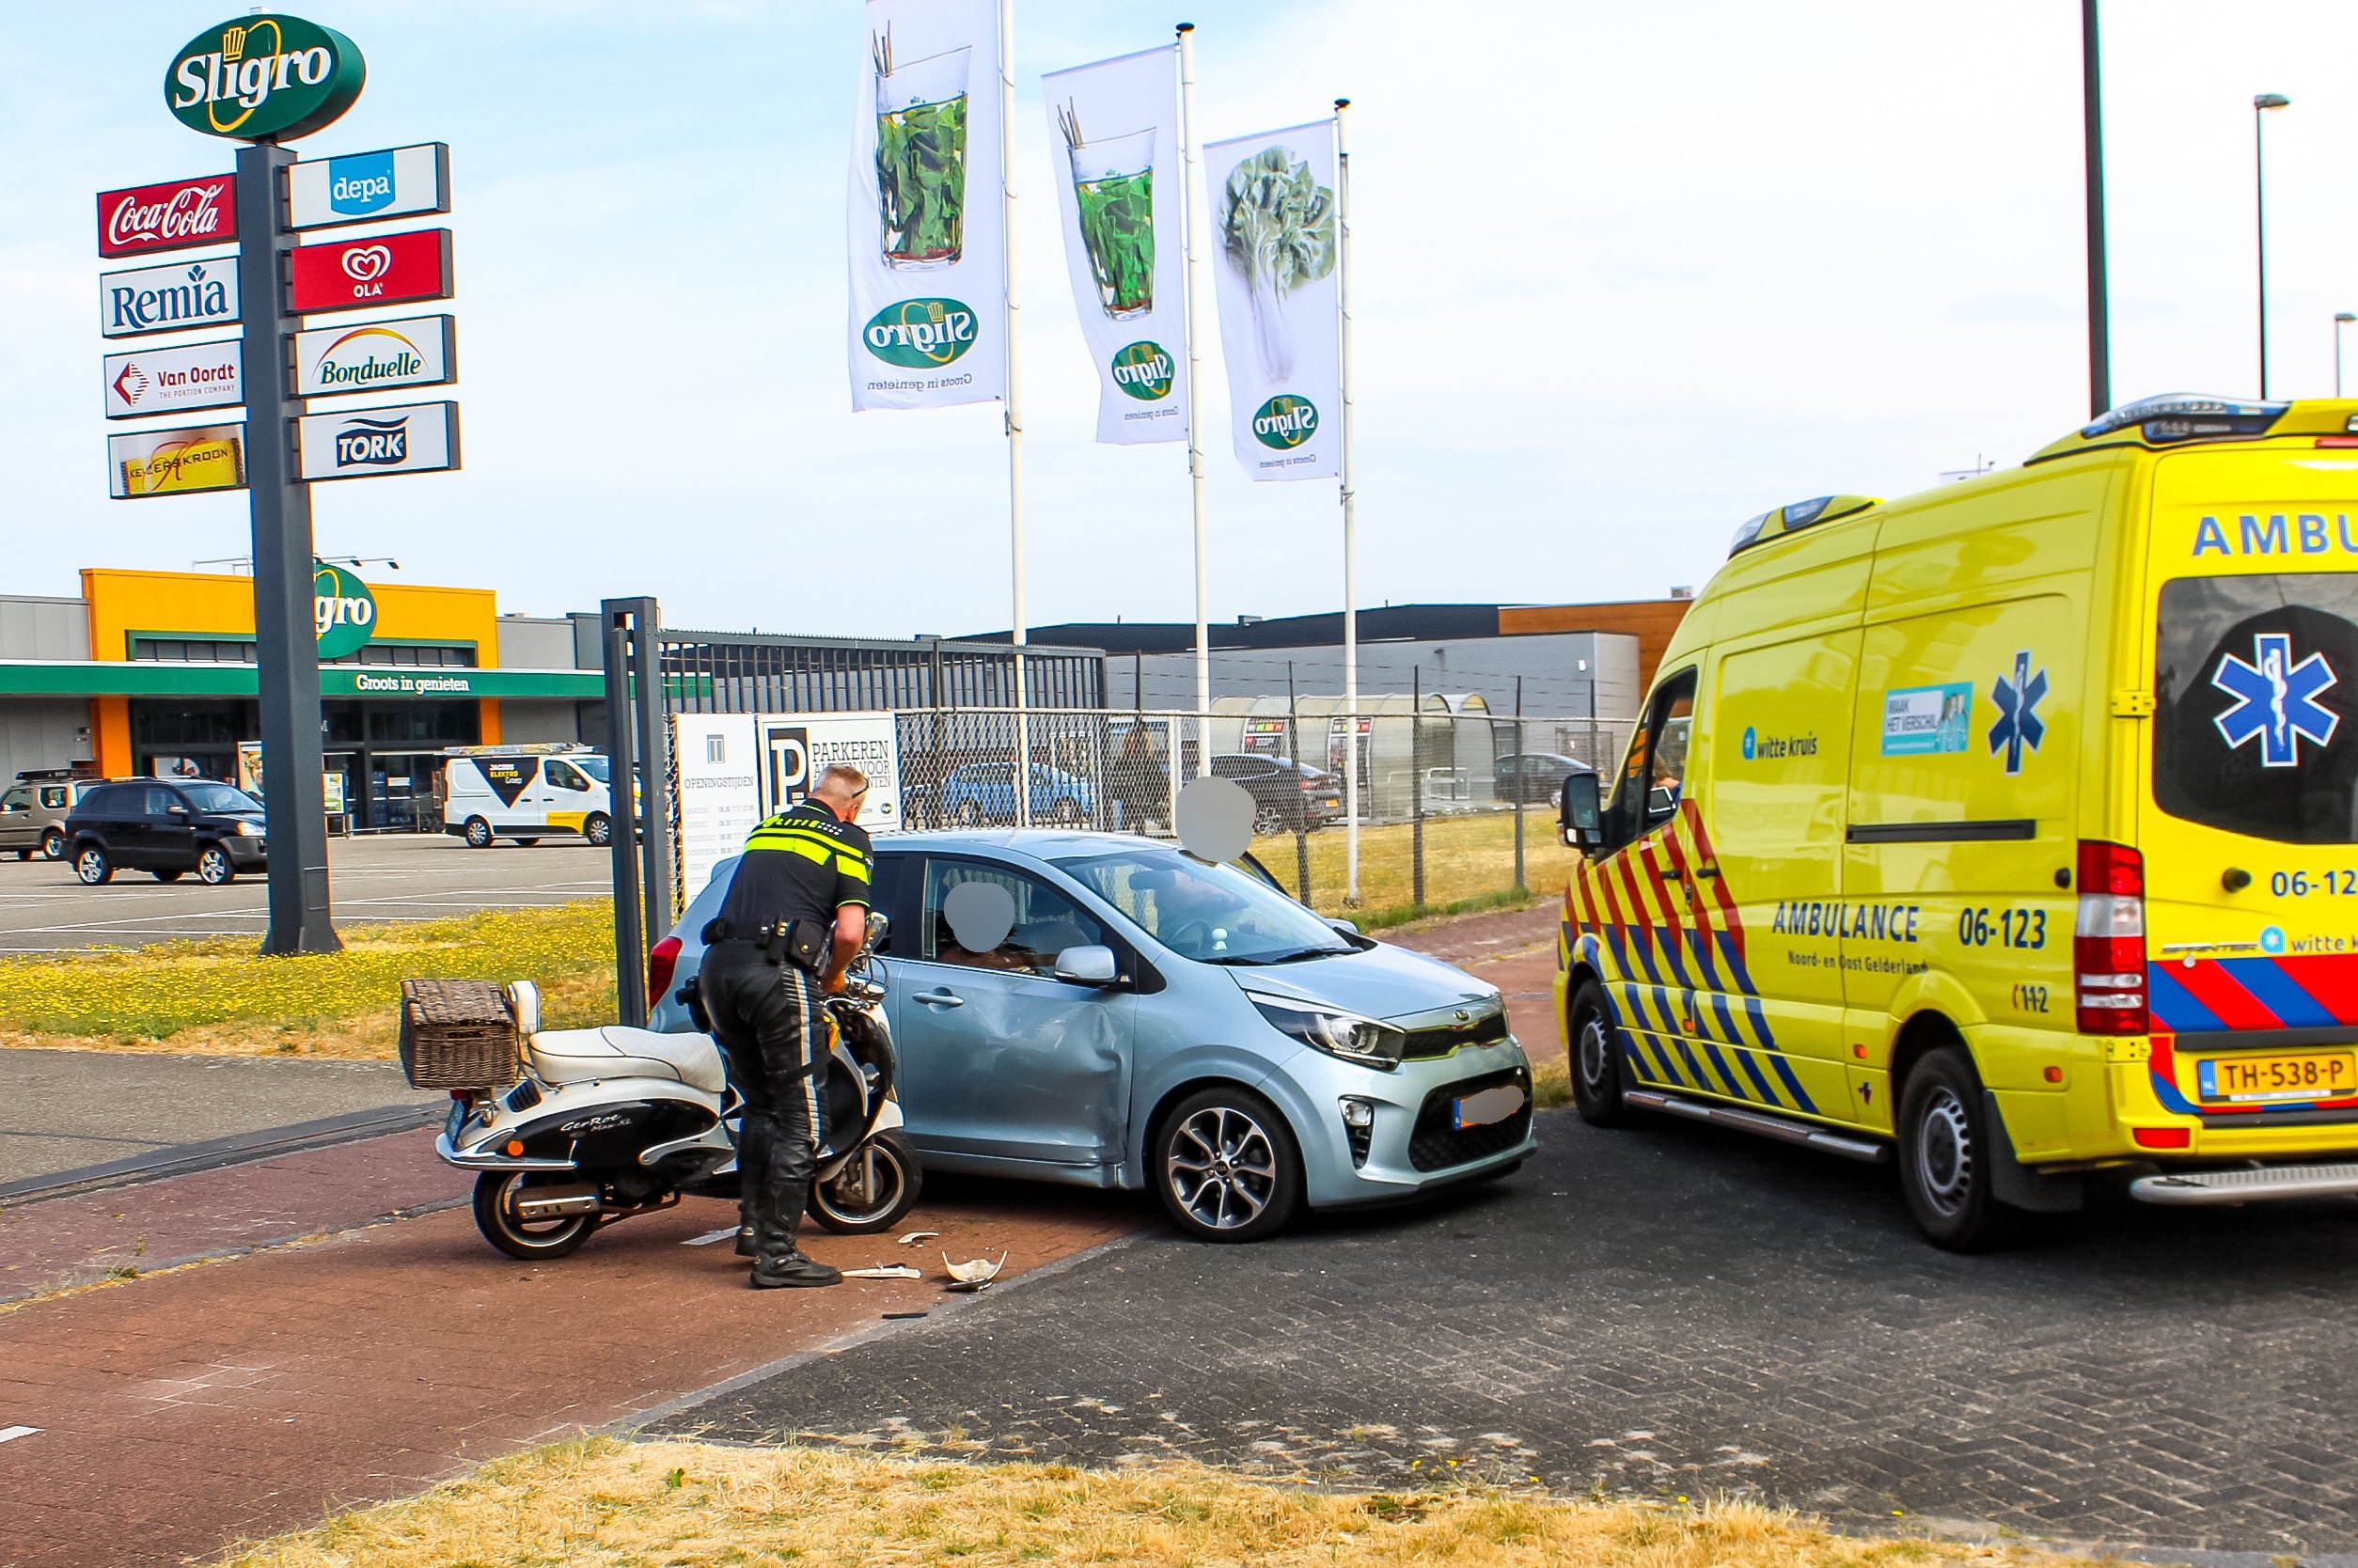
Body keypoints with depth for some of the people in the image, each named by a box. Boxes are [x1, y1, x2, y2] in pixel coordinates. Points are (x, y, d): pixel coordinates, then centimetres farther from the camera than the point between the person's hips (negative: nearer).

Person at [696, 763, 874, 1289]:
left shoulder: (767, 827, 23)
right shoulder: (847, 839, 4)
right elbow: (849, 931, -7)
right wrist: (832, 976, 12)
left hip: (718, 967, 7)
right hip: (778, 974, -7)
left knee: (761, 1106, 22)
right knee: (801, 1118, 0)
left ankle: (752, 1225, 26)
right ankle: (777, 1253, -3)